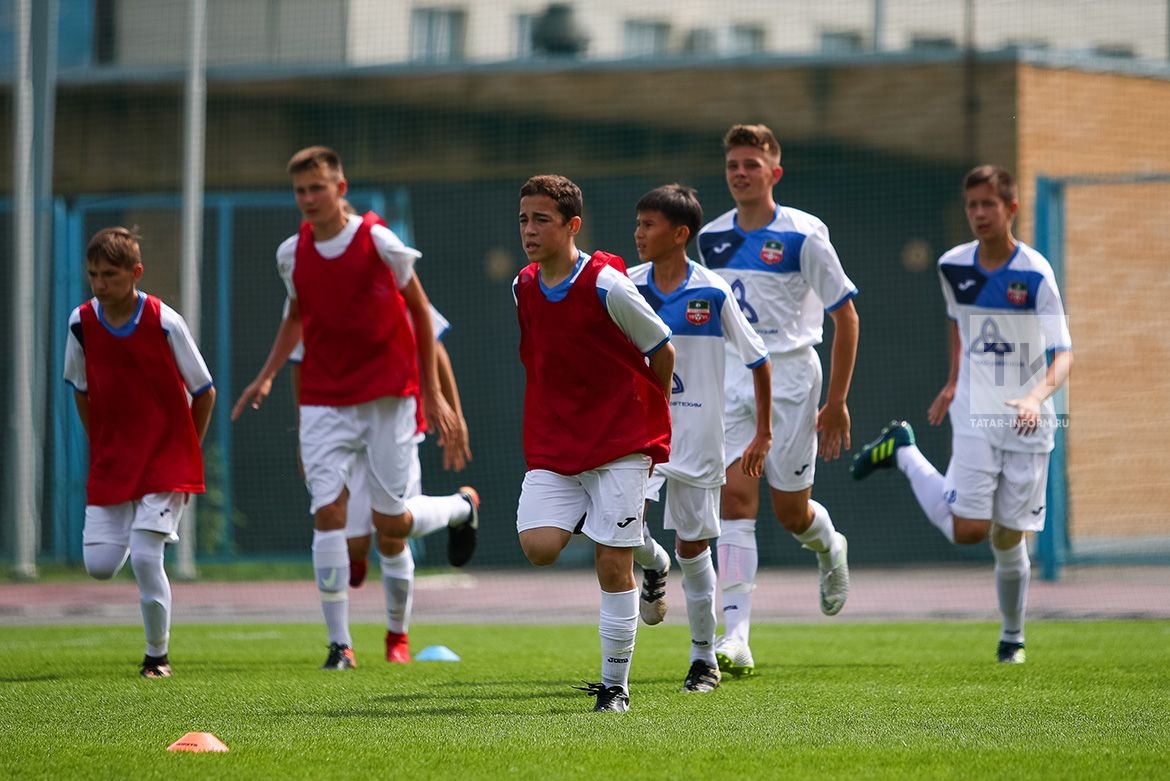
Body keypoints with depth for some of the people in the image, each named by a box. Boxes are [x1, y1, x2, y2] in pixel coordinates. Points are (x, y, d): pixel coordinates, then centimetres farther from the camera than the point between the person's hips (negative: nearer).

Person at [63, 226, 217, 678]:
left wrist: (183, 452, 3)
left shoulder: (164, 323, -14)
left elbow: (204, 392, -2)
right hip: (111, 461, 4)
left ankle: (158, 655, 2)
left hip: (167, 459, -4)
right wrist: (100, 448, 11)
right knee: (99, 565, -5)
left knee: (144, 557, -15)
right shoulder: (82, 323, -3)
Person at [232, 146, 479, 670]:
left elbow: (420, 311, 1)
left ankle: (461, 509, 34)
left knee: (391, 523, -1)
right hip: (324, 400, 3)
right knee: (327, 512, -10)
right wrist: (266, 376, 8)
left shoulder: (379, 241, -10)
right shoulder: (293, 254, 2)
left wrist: (432, 394, 1)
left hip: (387, 394, -3)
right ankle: (339, 644, -6)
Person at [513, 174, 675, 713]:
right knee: (538, 546, -14)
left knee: (612, 564, -6)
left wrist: (646, 422, 7)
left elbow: (662, 352, -3)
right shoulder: (524, 288, 4)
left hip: (620, 441, -5)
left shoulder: (606, 285, -14)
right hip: (552, 443, 5)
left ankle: (615, 687, 5)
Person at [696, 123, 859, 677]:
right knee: (735, 499, -11)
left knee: (791, 511, 4)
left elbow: (846, 317, -5)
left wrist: (837, 402, -7)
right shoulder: (711, 238, 6)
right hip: (728, 381, 3)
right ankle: (736, 639, -17)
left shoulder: (802, 235, -9)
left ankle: (829, 547, 43)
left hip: (789, 377, -3)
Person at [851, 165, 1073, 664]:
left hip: (1027, 424, -1)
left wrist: (1037, 396, -34)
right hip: (974, 418, 2)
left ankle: (1012, 637, 26)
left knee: (1008, 539, 3)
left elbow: (1063, 355, -16)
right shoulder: (953, 266, 0)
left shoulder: (1035, 274, -12)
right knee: (968, 530, -13)